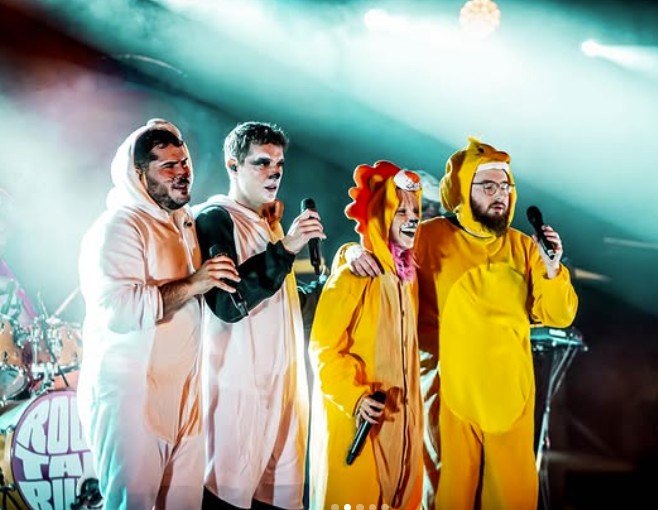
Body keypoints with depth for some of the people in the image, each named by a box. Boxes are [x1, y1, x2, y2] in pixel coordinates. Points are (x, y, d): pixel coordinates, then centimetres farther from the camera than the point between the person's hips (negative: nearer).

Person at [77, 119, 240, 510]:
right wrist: (192, 285, -21)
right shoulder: (119, 227, -12)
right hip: (130, 398, -8)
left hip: (183, 399, 8)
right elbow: (119, 310, -25)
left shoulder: (188, 225, 17)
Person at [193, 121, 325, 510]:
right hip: (238, 384, -8)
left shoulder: (270, 222, 18)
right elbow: (227, 303, -20)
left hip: (280, 380, 8)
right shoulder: (214, 218, -7)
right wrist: (285, 248, -24)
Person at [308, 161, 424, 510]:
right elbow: (323, 349, -16)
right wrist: (354, 396, -25)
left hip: (399, 419, 8)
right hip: (357, 420, -7)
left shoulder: (405, 275, 10)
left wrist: (410, 407, 17)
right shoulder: (355, 273, -14)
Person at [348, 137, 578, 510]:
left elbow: (558, 316, 6)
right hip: (452, 393, -3)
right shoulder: (431, 238, -4)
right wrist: (358, 253, -18)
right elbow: (383, 246, 4)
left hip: (511, 395, 4)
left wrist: (552, 270, -11)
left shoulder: (523, 246, 7)